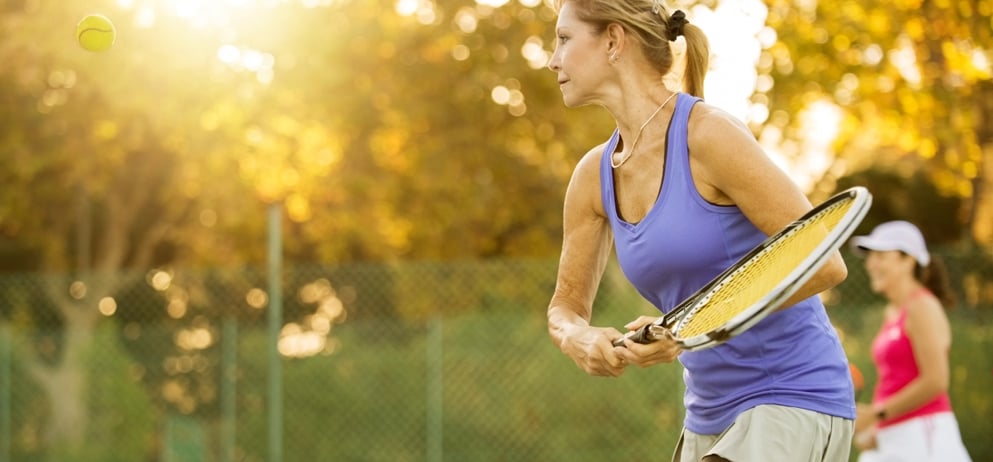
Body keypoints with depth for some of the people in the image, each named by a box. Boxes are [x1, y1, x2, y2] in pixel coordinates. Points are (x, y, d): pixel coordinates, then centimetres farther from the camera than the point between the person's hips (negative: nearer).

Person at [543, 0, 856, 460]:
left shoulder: (707, 134, -17)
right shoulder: (594, 176, 4)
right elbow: (566, 304, 14)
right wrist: (579, 339, -10)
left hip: (795, 402, -8)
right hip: (709, 418, 8)